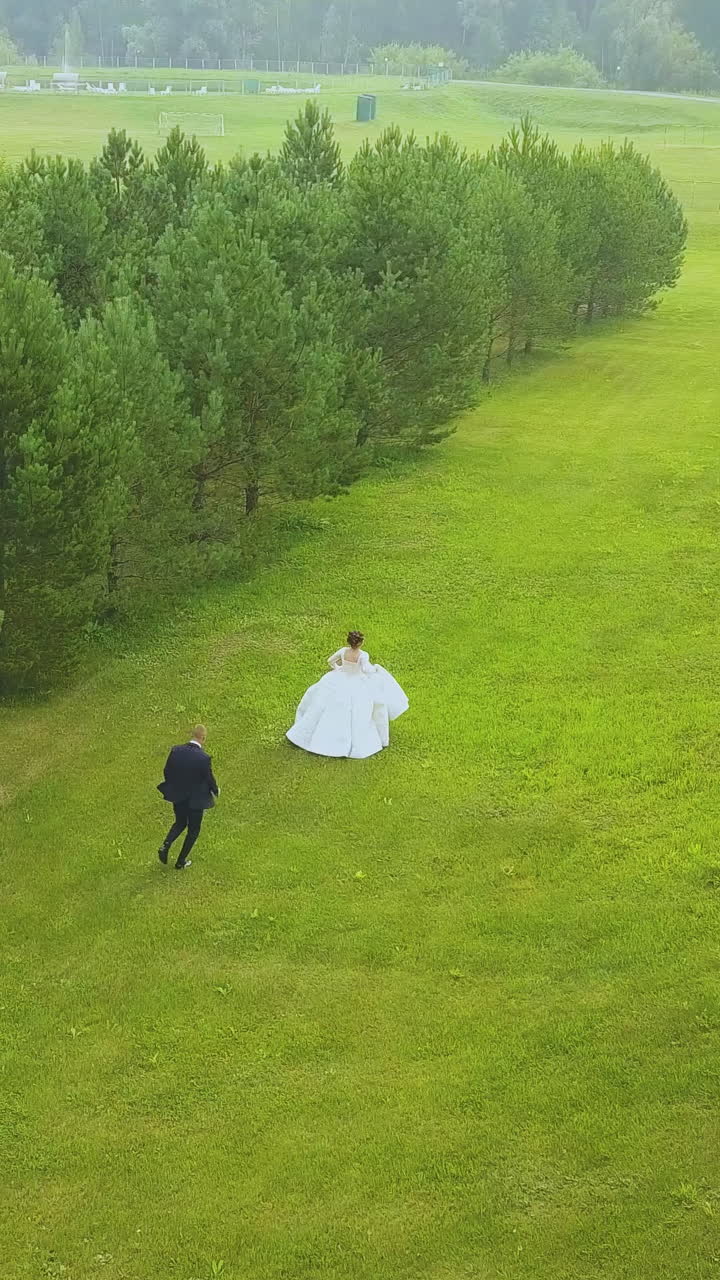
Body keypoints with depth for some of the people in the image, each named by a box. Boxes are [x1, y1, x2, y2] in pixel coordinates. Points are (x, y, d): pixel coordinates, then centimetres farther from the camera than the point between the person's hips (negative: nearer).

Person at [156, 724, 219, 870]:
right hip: (195, 799, -4)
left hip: (177, 797, 4)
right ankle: (181, 862, 25)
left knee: (180, 823, 28)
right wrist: (216, 790, 9)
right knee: (193, 830, 18)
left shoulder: (176, 751, -11)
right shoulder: (204, 758, -24)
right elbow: (209, 779, -13)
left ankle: (165, 845, 5)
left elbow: (167, 772, -1)